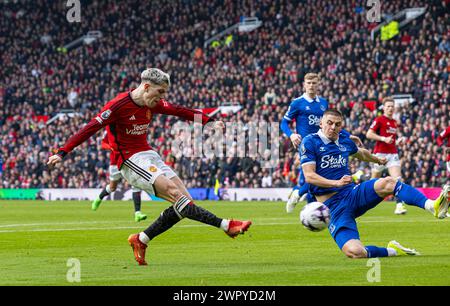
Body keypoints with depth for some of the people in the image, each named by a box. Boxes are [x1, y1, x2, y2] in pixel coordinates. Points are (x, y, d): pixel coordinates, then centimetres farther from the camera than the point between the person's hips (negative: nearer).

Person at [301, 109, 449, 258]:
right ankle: (392, 250, -6)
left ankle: (431, 206, -38)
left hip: (353, 193, 5)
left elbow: (361, 154, 38)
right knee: (355, 252, -30)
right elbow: (309, 176, -14)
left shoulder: (345, 141, 13)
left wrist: (377, 159, 56)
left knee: (388, 182, -27)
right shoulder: (310, 142, -5)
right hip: (333, 205, -5)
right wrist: (336, 183, -27)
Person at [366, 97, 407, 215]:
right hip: (380, 153, -5)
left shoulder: (394, 122, 16)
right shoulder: (379, 120, -5)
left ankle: (399, 205, -21)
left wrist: (397, 141, 10)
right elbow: (369, 134, -12)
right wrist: (384, 139, -19)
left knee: (397, 178, -14)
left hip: (393, 153, 5)